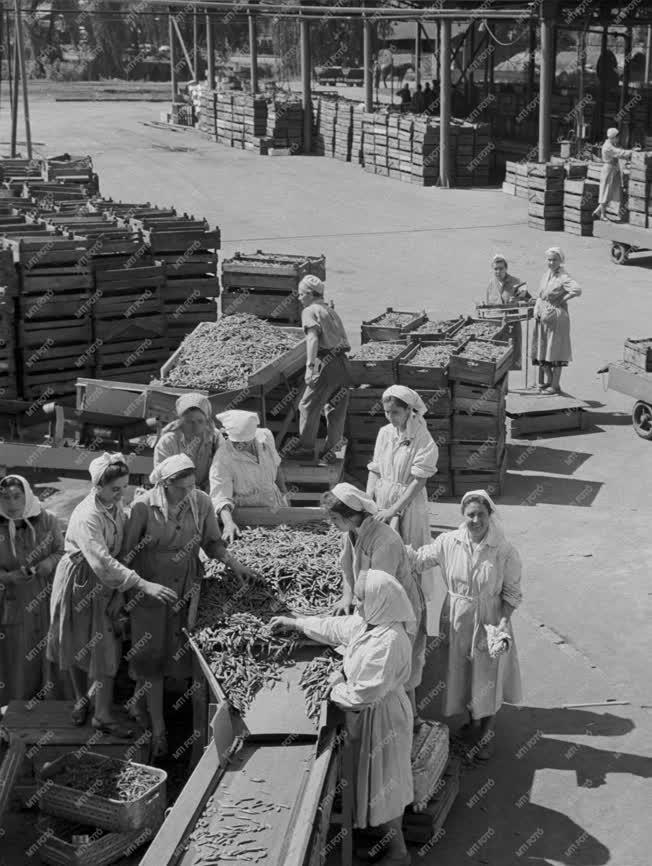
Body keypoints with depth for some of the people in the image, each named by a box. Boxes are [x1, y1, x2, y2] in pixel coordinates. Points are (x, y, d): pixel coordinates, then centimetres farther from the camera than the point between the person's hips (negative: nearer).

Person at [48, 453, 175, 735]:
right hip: (80, 582, -6)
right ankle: (81, 698, 35)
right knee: (77, 645, 12)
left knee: (107, 647, 5)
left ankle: (103, 715, 16)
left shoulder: (116, 505, -5)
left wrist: (121, 590, -1)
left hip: (107, 584, 6)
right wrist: (143, 585, -42)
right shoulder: (87, 516, -28)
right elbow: (102, 562, -38)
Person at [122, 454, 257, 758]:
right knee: (151, 653, -1)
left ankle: (140, 697, 37)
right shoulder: (144, 506, -17)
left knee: (175, 651, 9)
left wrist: (232, 562, -7)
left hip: (185, 589, 3)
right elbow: (127, 552, -10)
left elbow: (212, 542, 7)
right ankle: (158, 727, 6)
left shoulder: (202, 502, -7)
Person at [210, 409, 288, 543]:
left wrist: (283, 492, 21)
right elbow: (220, 497, -29)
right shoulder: (222, 460, -23)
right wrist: (228, 522, -45)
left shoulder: (265, 437, -7)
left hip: (276, 507, 5)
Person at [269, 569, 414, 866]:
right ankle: (385, 836, 39)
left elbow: (366, 693, -31)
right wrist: (294, 623, 22)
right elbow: (334, 627, 17)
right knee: (375, 781, 22)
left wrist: (338, 688, -12)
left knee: (382, 784, 6)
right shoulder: (365, 624, -3)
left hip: (381, 719, -9)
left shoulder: (388, 641, -33)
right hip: (366, 715, 9)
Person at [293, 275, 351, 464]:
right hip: (344, 363, 8)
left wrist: (310, 366, -26)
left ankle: (306, 449, 7)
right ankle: (331, 450, 15)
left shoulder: (310, 311, -2)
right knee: (336, 409, 11)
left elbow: (313, 338, -17)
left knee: (309, 406, 3)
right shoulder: (331, 311, 23)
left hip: (326, 363, -8)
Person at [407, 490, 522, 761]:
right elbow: (418, 560, 0)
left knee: (489, 678, 12)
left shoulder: (505, 552, -17)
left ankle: (487, 734, 34)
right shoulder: (448, 542, -11)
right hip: (457, 622, 3)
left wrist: (503, 623, -20)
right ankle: (474, 720, 45)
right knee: (462, 673, 18)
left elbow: (512, 593, -9)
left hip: (489, 623, -3)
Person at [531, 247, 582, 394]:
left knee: (555, 352, -2)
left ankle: (555, 386, 4)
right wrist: (536, 310, 5)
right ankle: (547, 381, 23)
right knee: (542, 351, 11)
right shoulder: (545, 276, 13)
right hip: (542, 319, 8)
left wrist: (561, 301, -17)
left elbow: (577, 290, -27)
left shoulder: (563, 277, -12)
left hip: (557, 318, -8)